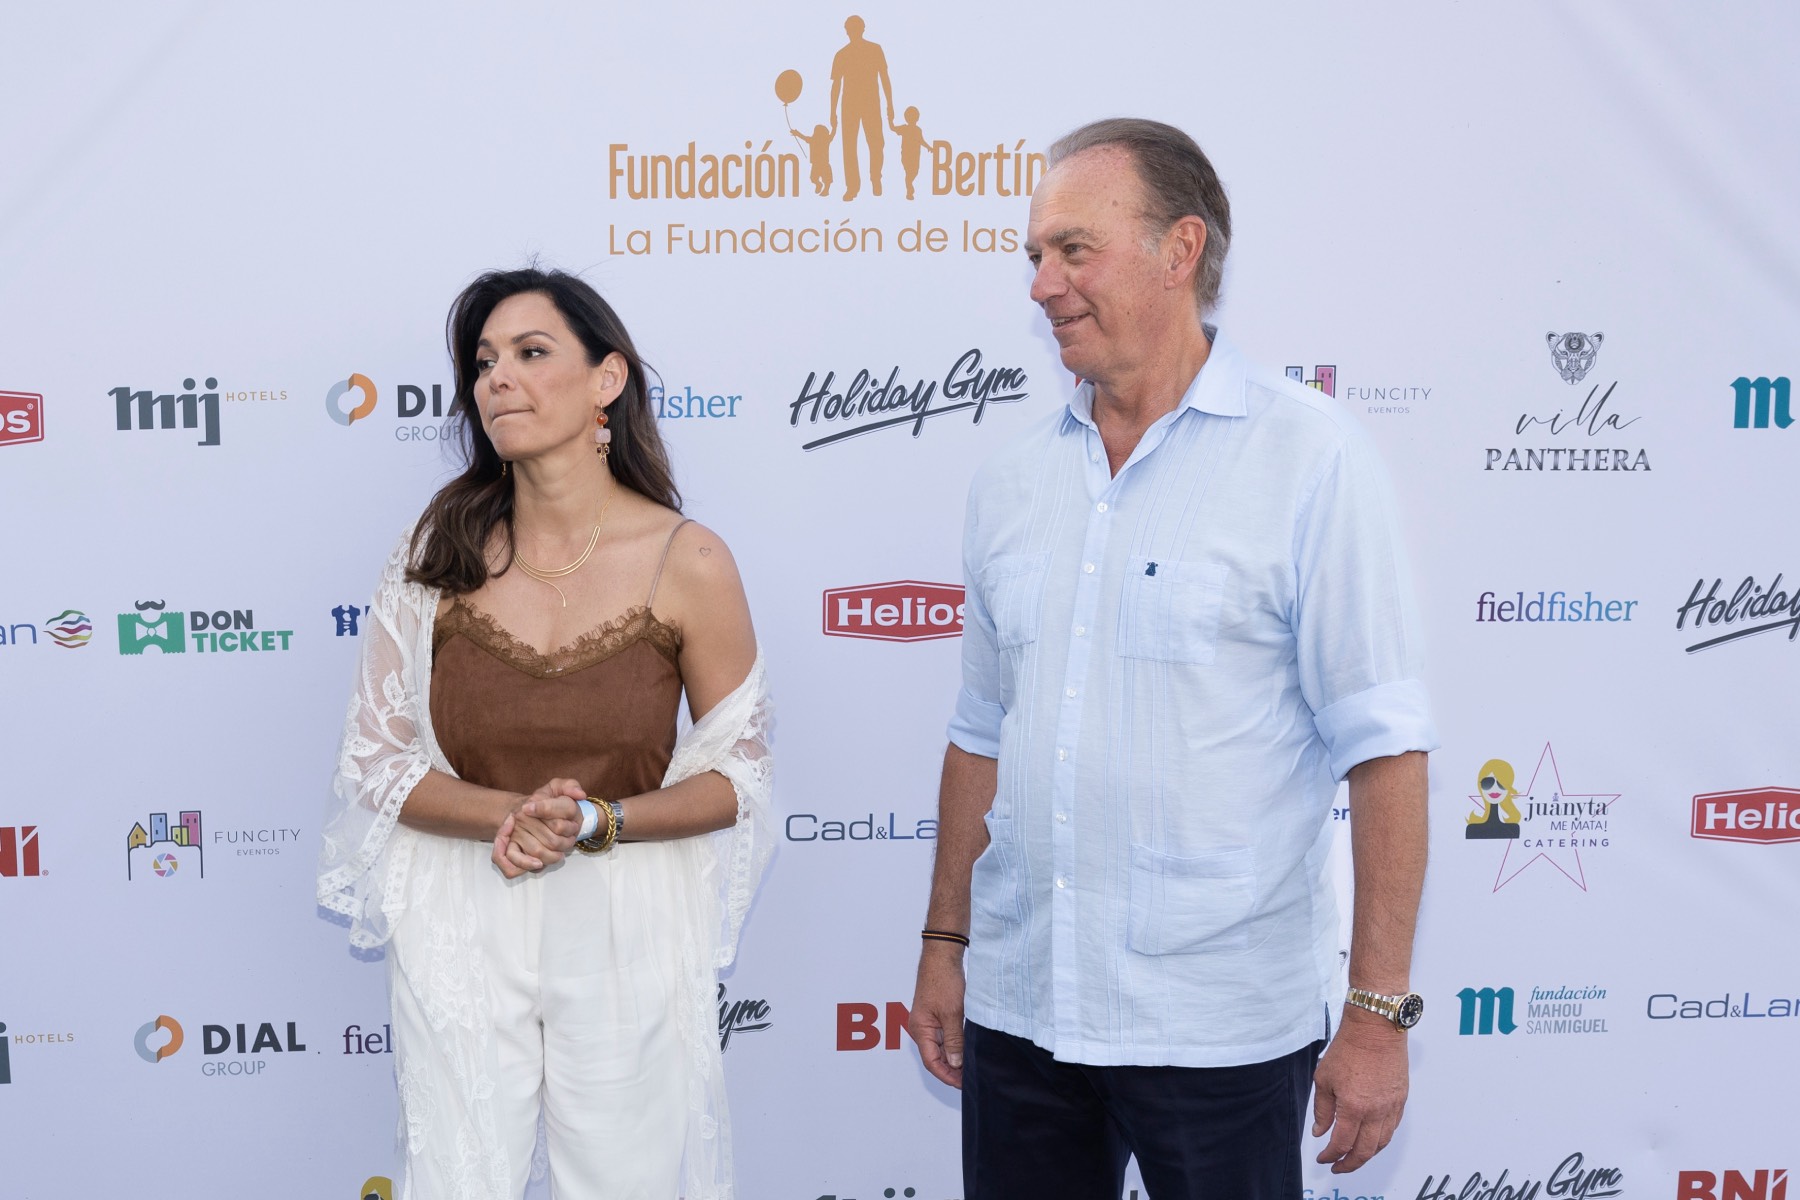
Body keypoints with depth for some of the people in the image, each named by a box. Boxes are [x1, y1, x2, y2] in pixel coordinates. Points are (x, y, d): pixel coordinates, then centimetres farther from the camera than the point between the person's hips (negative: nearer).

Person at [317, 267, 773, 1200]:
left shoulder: (689, 564, -8)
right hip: (460, 926, 1)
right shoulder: (438, 554, -3)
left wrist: (594, 822, -17)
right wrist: (505, 814, -17)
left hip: (626, 930, -1)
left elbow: (735, 775, -1)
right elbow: (375, 758, 1)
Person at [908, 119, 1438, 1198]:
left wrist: (1379, 1010, -14)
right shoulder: (1012, 486, 8)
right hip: (1017, 1007, 5)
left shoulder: (1310, 457, -8)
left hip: (1216, 1027, -5)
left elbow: (1384, 745, -11)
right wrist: (944, 945, 14)